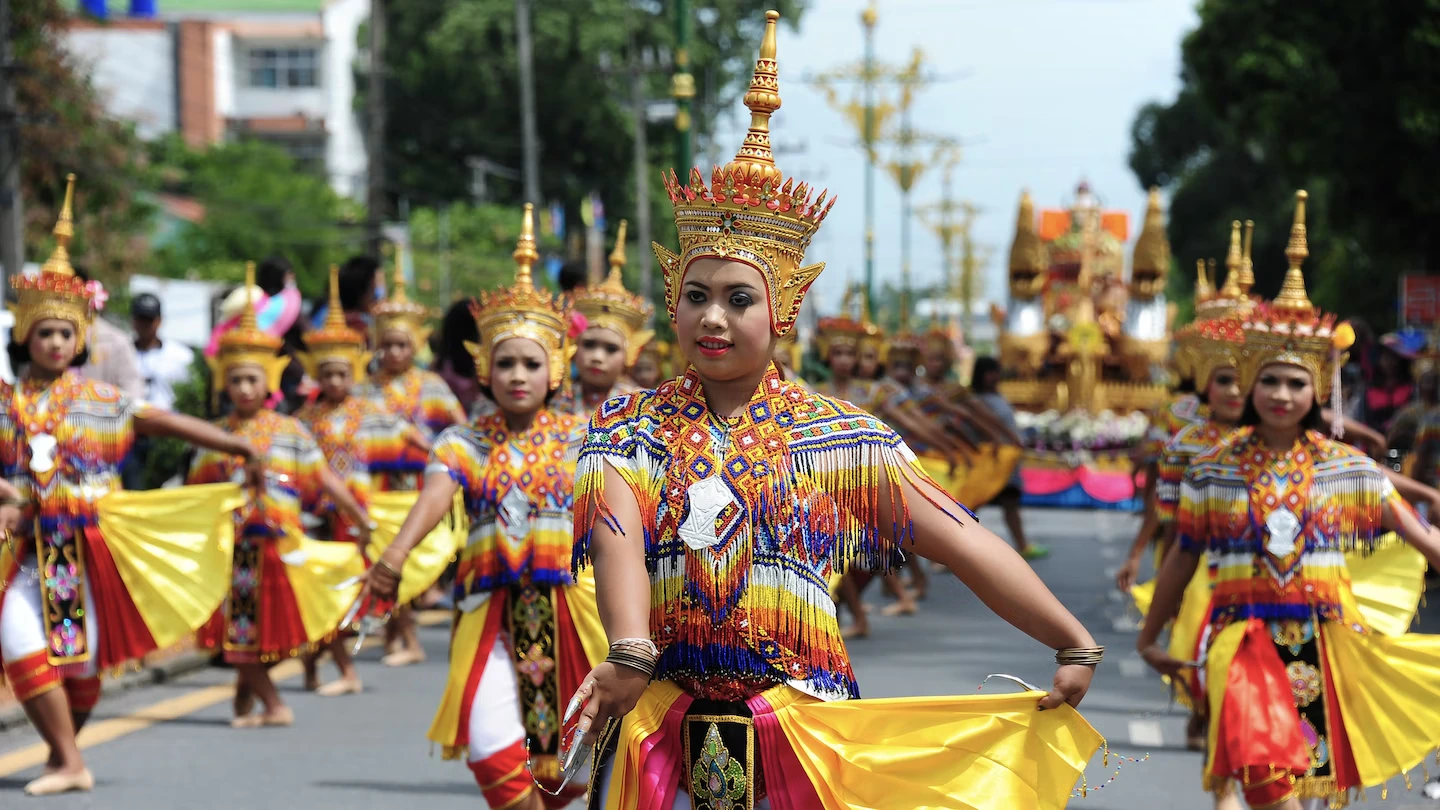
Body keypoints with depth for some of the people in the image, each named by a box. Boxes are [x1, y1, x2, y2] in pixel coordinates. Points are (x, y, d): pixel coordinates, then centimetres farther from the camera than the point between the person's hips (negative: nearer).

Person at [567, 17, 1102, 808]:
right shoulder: (629, 425, 3)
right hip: (664, 732, 0)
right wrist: (631, 654, -35)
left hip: (799, 734, 0)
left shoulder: (837, 435, 3)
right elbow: (616, 540, -16)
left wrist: (1074, 645, -6)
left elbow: (960, 539, 0)